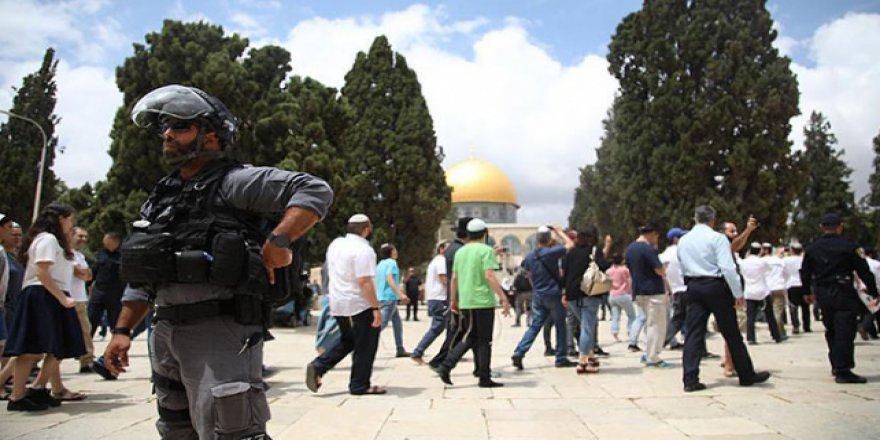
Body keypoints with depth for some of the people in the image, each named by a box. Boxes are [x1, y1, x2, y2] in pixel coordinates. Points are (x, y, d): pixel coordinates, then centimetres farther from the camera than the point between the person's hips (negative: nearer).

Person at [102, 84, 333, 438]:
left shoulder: (235, 182, -8)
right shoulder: (161, 198, 16)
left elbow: (316, 191, -18)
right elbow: (140, 276, 20)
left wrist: (278, 241, -28)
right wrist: (122, 330, 13)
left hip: (219, 330, -8)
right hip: (165, 331, 9)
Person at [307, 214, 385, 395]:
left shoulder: (335, 244, 8)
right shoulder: (363, 249, -18)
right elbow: (364, 281, -24)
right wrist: (376, 308, -22)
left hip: (337, 304, 8)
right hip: (360, 305, -8)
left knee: (347, 341, 21)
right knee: (365, 346, 5)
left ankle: (318, 367, 8)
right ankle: (360, 385, 12)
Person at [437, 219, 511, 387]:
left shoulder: (460, 251, 12)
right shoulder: (486, 250, -7)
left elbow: (454, 278, 14)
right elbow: (489, 276, -18)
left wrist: (453, 300, 24)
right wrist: (503, 297, -17)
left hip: (465, 302, 6)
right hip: (483, 301, -6)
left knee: (470, 338, 16)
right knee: (484, 340, 4)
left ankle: (446, 366, 4)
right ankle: (484, 378, 10)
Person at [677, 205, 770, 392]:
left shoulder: (683, 240, 9)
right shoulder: (717, 238, -9)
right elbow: (728, 268, -15)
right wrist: (738, 293, -10)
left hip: (693, 287, 4)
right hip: (716, 286, -4)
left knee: (693, 333, 3)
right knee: (732, 333, 8)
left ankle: (690, 379, -3)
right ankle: (747, 375, 21)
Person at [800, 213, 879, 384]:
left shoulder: (811, 249, 4)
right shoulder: (849, 247, -9)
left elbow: (805, 274, 9)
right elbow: (864, 272, -6)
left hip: (822, 295, 5)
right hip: (843, 294, -5)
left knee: (831, 331, 19)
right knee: (844, 333, -3)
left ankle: (836, 366, 27)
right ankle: (843, 371, -5)